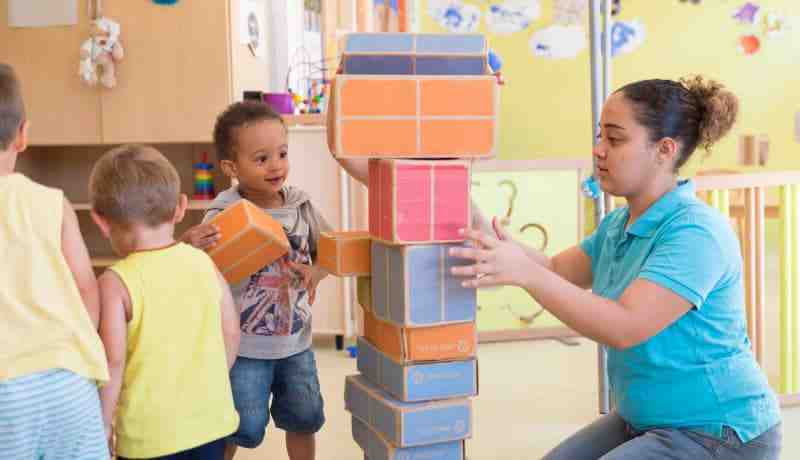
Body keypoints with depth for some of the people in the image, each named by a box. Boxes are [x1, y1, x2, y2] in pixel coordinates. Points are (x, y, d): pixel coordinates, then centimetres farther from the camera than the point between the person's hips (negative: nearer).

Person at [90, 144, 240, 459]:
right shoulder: (203, 262, -3)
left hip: (152, 434, -4)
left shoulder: (116, 283, -15)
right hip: (211, 420, 4)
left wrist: (102, 426, -5)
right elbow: (231, 333, 3)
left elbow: (113, 363, -18)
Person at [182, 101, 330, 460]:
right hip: (245, 346, -5)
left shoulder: (301, 205, -3)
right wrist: (188, 246, -39)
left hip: (296, 342, 5)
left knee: (305, 418, 19)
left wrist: (315, 273, -11)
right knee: (245, 428, 3)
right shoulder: (223, 216, -17)